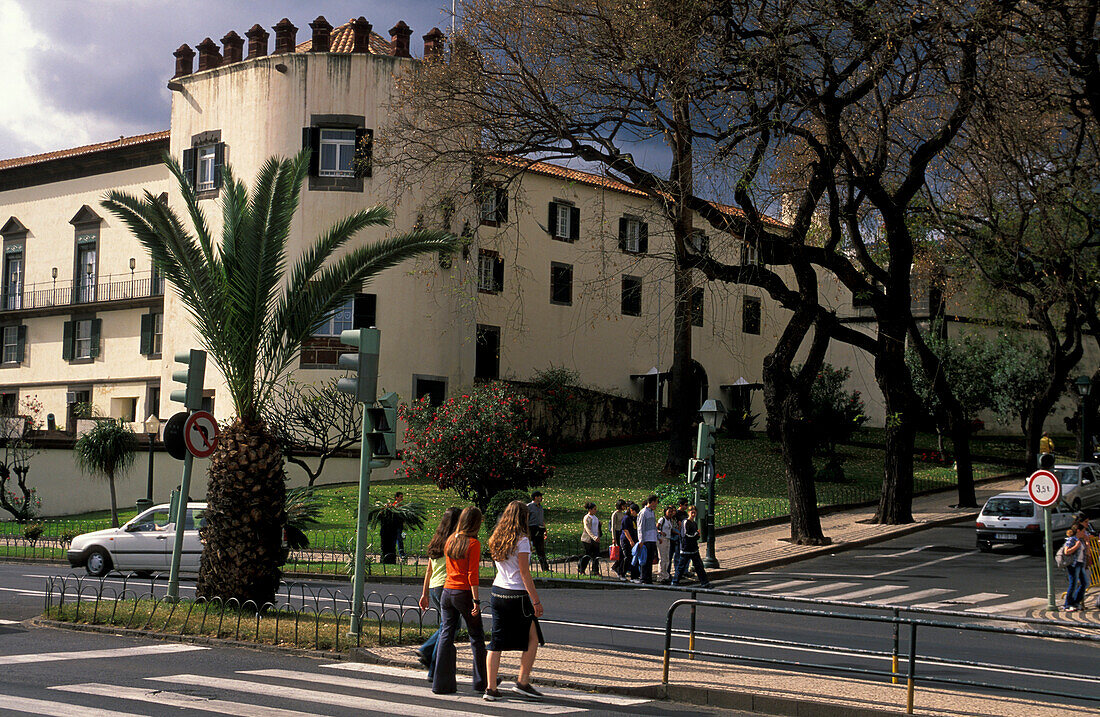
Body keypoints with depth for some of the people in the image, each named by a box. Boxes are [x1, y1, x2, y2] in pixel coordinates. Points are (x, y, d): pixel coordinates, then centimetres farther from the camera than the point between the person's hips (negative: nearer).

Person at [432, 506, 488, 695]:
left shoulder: (450, 540, 8)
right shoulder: (473, 543, -10)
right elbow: (472, 575, -14)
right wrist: (476, 600, -13)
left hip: (447, 591, 6)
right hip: (464, 593, -6)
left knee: (446, 635, 7)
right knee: (477, 637, 7)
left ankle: (441, 684, 5)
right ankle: (482, 682, 13)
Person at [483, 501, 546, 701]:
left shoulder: (497, 539, 9)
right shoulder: (521, 540, -11)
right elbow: (525, 574, -13)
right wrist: (536, 601, -10)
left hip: (497, 592, 7)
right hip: (517, 595, -7)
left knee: (497, 641, 7)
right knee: (533, 638, 9)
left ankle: (491, 688, 4)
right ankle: (522, 683, 6)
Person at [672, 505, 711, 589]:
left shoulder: (694, 523, 15)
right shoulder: (686, 522, -10)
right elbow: (685, 535, -19)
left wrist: (697, 535, 0)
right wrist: (696, 534, -11)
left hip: (694, 549, 8)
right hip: (686, 549, -8)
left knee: (699, 565, 7)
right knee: (682, 565, 0)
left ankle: (704, 582, 9)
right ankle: (675, 581, 9)